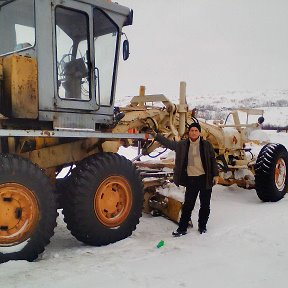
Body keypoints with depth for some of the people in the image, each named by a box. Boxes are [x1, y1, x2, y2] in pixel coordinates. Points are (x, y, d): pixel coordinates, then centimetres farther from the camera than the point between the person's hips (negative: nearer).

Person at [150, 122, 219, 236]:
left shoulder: (206, 145, 0)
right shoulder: (182, 145, 4)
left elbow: (213, 160, 2)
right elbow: (169, 143, 3)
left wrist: (215, 175, -1)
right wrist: (156, 135, -7)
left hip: (205, 178, 0)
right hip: (191, 179, 1)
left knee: (205, 205, 10)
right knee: (188, 205, 2)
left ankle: (202, 226, 26)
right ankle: (182, 228, 10)